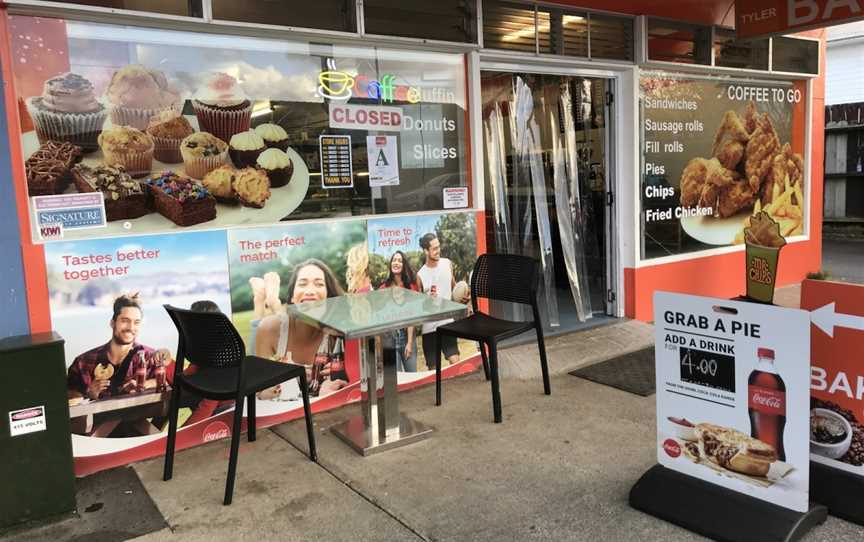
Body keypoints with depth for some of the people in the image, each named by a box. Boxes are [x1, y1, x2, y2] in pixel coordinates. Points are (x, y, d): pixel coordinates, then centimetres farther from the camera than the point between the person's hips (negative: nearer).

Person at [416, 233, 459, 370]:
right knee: (433, 367, 5)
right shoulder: (420, 275, -7)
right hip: (429, 326, -2)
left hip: (447, 322, 2)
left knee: (455, 361, -10)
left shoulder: (448, 264, 2)